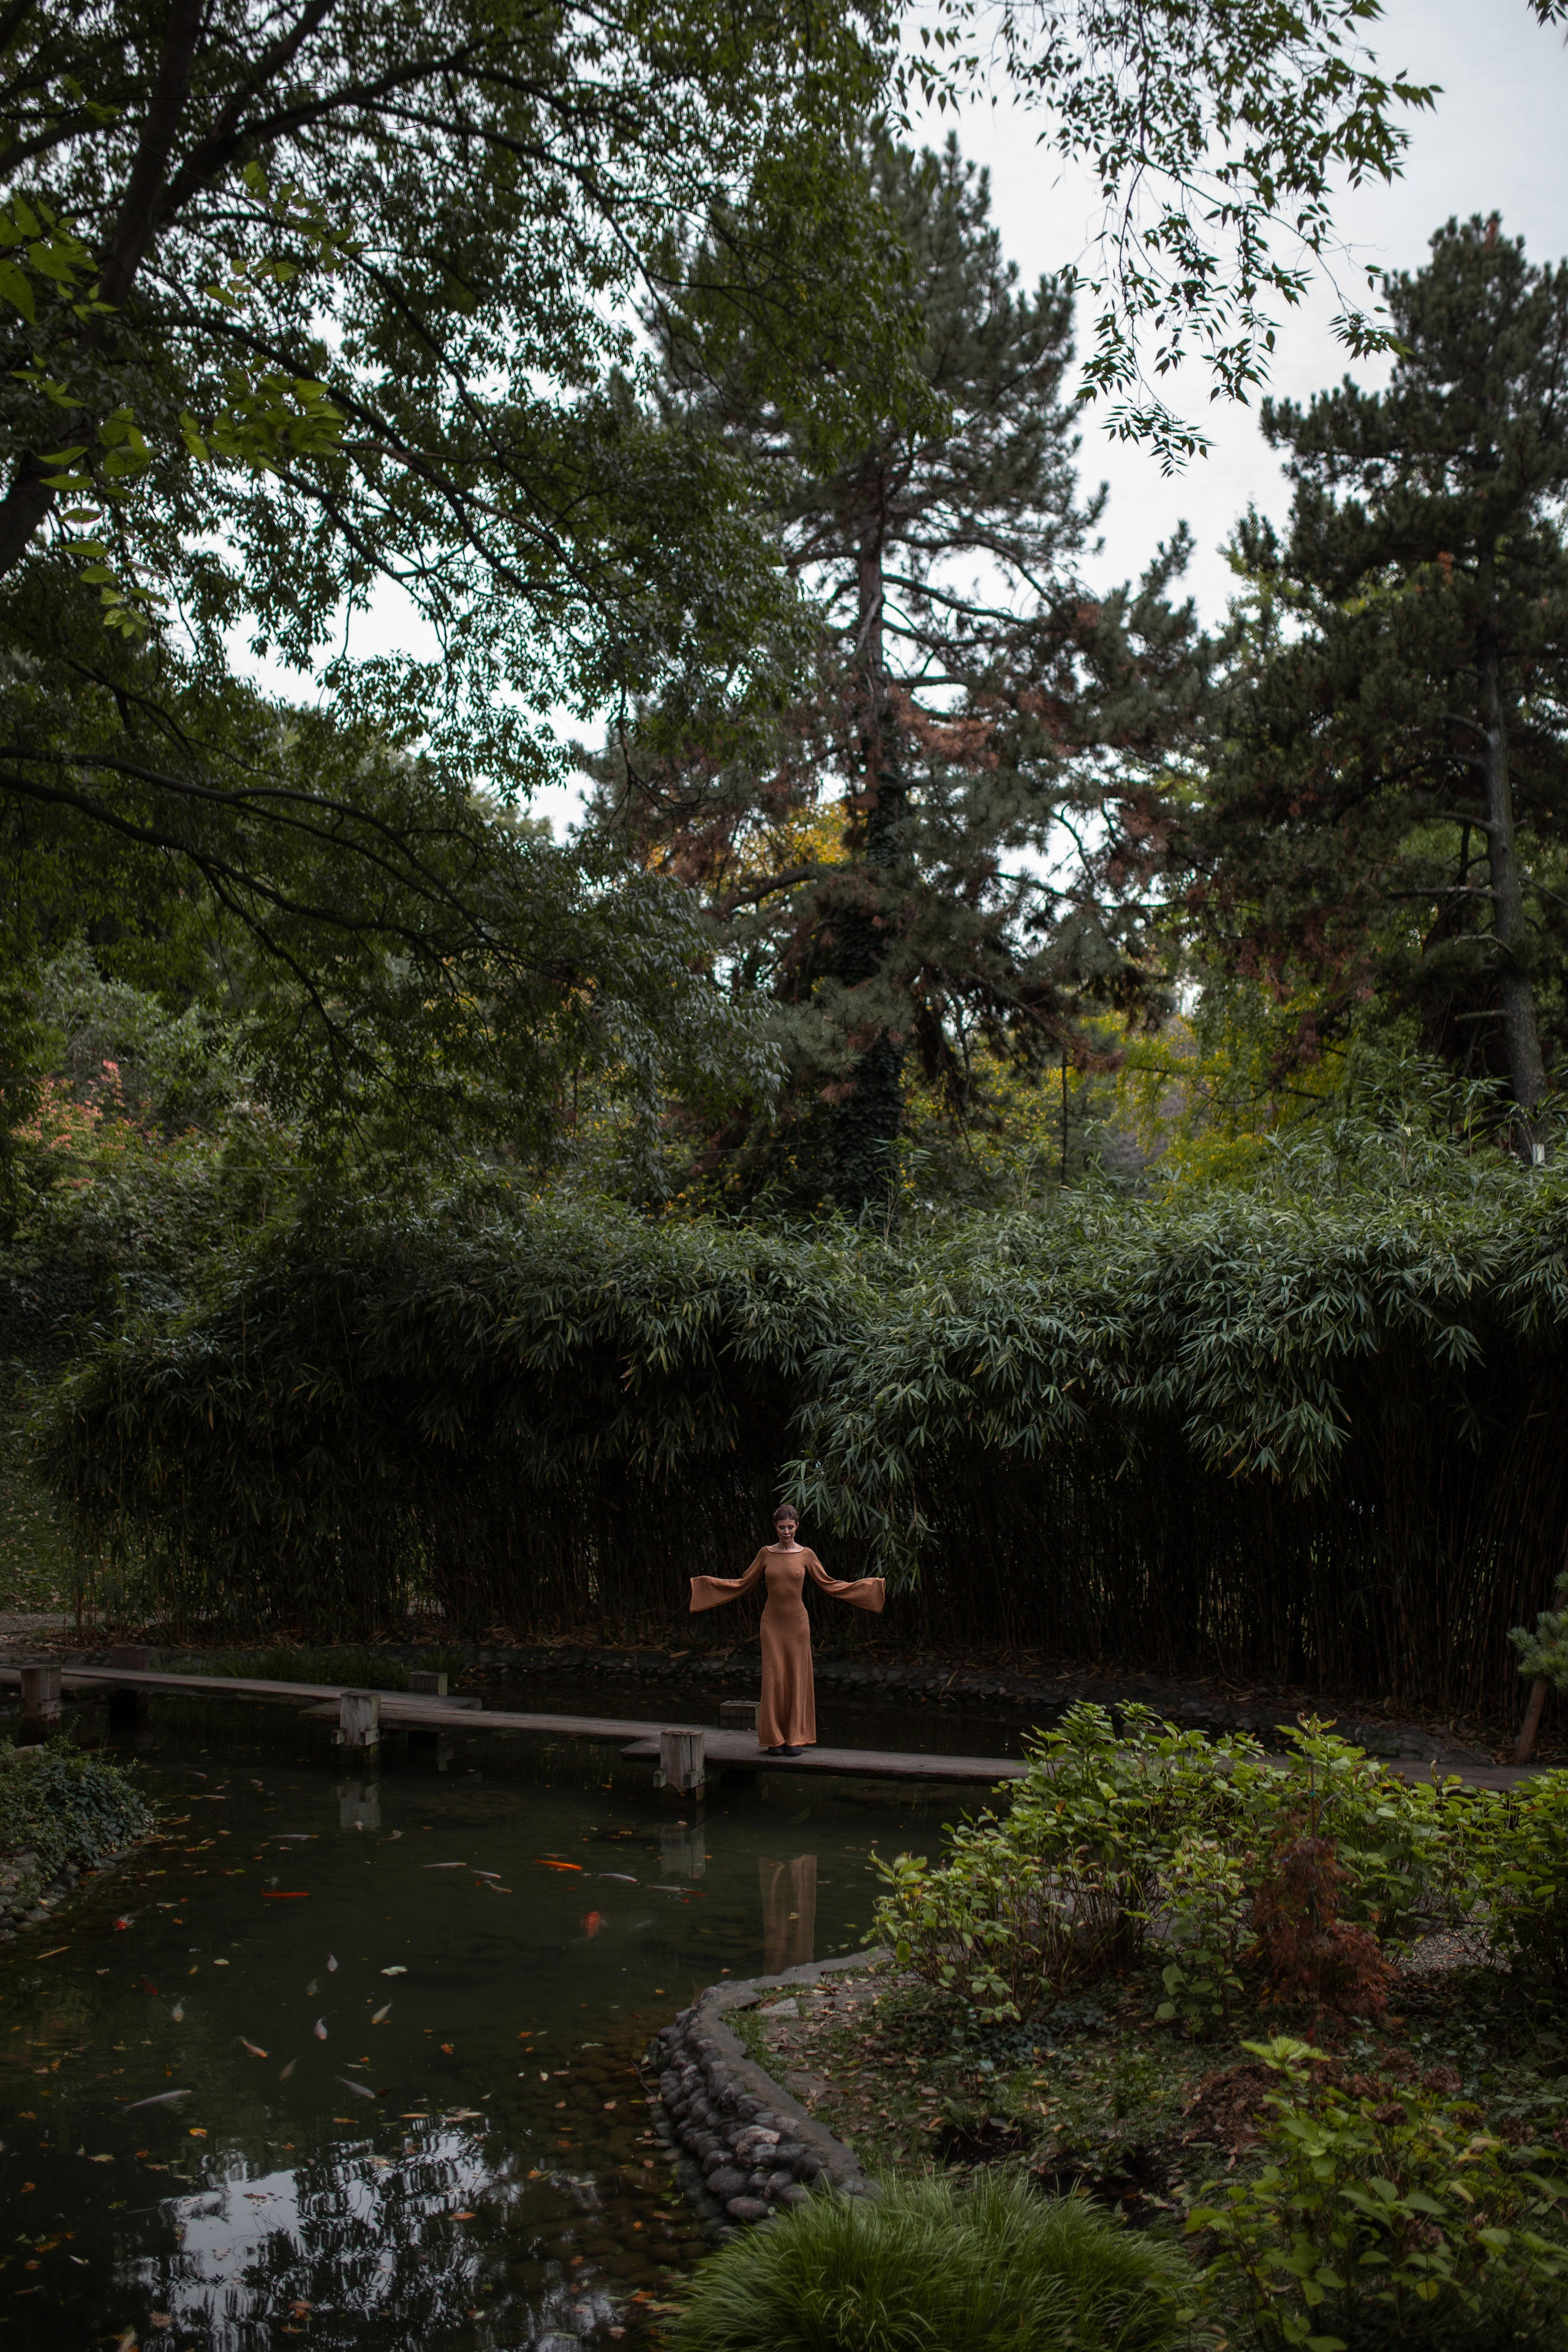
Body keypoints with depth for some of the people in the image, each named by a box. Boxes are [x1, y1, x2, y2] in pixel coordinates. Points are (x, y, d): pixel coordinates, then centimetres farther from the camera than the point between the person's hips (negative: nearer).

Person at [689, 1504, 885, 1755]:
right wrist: (706, 1583, 6)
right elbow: (743, 1583, 10)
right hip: (772, 1622, 0)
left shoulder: (806, 1555, 2)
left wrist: (868, 1586, 3)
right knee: (773, 1679, -1)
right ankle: (775, 1739, 6)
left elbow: (829, 1584, 7)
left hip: (797, 1622, 0)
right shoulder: (766, 1553, 3)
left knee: (797, 1677, 2)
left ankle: (795, 1738, 10)